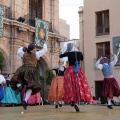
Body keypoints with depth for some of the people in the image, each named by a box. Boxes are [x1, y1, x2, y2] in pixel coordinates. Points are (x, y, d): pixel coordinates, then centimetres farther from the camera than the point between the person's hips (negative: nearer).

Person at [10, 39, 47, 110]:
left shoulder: (24, 54, 12)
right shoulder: (36, 54, 6)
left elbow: (19, 51, 34)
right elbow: (45, 50, 16)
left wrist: (22, 47, 52)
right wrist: (44, 43, 32)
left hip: (23, 69, 2)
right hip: (32, 71, -2)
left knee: (18, 81, 20)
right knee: (30, 87, 0)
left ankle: (19, 86, -18)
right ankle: (25, 100, -18)